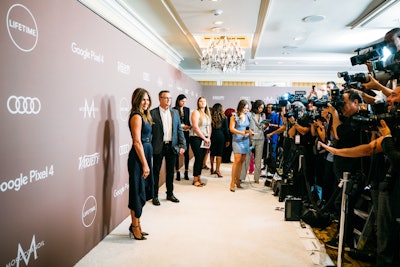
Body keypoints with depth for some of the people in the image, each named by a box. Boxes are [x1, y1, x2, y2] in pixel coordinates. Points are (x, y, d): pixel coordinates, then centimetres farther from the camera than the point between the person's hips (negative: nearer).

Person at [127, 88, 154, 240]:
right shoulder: (136, 116, -14)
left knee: (142, 191, 16)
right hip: (138, 158, -10)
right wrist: (144, 164, -18)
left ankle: (136, 225, 30)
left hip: (145, 155, 10)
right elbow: (137, 142, -19)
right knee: (138, 192, 2)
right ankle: (135, 227, 17)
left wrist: (146, 162, 12)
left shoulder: (144, 116, 14)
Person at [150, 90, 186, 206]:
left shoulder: (175, 112, 7)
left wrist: (182, 145, -1)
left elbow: (179, 130, 7)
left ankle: (170, 194, 29)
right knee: (156, 172, 7)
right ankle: (155, 196, 21)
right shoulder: (153, 113, -7)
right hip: (158, 147, -4)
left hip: (172, 146, 4)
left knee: (170, 171, 15)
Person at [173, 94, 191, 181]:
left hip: (185, 133, 4)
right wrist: (181, 126, -12)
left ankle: (186, 172, 14)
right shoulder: (174, 110, -5)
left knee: (186, 153, 4)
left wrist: (189, 126, -3)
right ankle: (177, 172, 11)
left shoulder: (187, 109, 10)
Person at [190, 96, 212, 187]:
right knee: (198, 158, -6)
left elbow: (209, 127, 16)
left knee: (201, 159, 8)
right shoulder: (196, 112, -6)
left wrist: (208, 138, 1)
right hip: (196, 138, -7)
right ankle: (195, 180, 5)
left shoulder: (207, 114, 16)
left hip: (205, 140, 7)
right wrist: (204, 138, -12)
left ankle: (199, 178, 16)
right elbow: (195, 127, -15)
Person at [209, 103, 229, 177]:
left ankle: (212, 169, 22)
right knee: (219, 153, 0)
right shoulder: (224, 118, 0)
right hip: (220, 136, -2)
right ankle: (217, 170, -3)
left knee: (212, 153, 12)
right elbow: (226, 130, 2)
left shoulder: (210, 116, 0)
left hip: (212, 136, 2)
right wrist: (227, 140, 8)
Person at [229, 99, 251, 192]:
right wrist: (242, 133, -20)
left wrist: (249, 132, 0)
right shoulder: (234, 116, -3)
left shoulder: (248, 116, 12)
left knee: (242, 161, 6)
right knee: (237, 160, -12)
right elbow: (231, 129, -8)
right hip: (237, 140, -5)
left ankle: (237, 180, 15)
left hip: (246, 140, 5)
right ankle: (232, 182, -8)